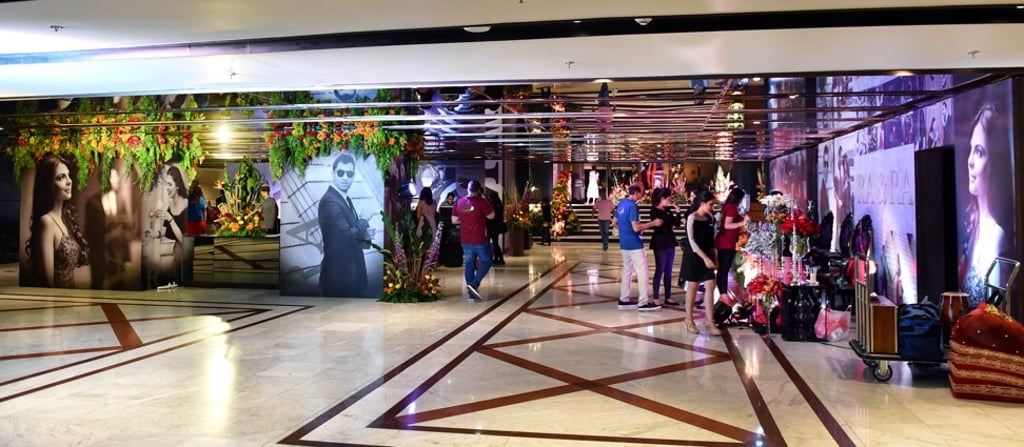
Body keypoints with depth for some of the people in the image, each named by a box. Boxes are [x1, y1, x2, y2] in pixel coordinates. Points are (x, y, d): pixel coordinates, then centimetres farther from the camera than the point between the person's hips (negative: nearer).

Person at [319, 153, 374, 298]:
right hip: (338, 275, -9)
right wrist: (364, 224, -5)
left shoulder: (345, 199, 13)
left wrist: (364, 234, -7)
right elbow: (347, 234, -23)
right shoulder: (329, 201, -17)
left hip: (350, 272, 9)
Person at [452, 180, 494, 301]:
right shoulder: (481, 201, -12)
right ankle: (474, 284, -9)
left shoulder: (459, 202, 4)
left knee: (469, 264, 10)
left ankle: (472, 294, 11)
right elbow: (491, 216, -2)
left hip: (465, 240, 5)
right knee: (486, 261, 10)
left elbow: (454, 220, 8)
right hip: (479, 239, -5)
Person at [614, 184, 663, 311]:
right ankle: (644, 302, -2)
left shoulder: (621, 203, 9)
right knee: (642, 272, -3)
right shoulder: (632, 206, -19)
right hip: (634, 244, -9)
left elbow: (615, 222, 19)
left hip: (624, 243, 9)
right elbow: (636, 227, -23)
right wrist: (653, 223, -15)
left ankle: (624, 299, 17)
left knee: (627, 271, 14)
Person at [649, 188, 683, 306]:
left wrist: (677, 212, -3)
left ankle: (668, 297, 15)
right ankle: (656, 298, 2)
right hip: (660, 244, -7)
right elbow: (659, 225, -18)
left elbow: (676, 224, 9)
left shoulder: (667, 210, 11)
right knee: (660, 271, -4)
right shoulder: (654, 211, -10)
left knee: (668, 271, 9)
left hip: (670, 243, 7)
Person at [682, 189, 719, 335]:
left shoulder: (710, 217, 7)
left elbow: (711, 239, 13)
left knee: (710, 286, -1)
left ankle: (709, 321, 3)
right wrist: (705, 258, -21)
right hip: (694, 256, -6)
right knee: (692, 287, 4)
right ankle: (690, 321, 15)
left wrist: (713, 256, 7)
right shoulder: (692, 218, -12)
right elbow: (692, 241, -17)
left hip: (707, 255, 6)